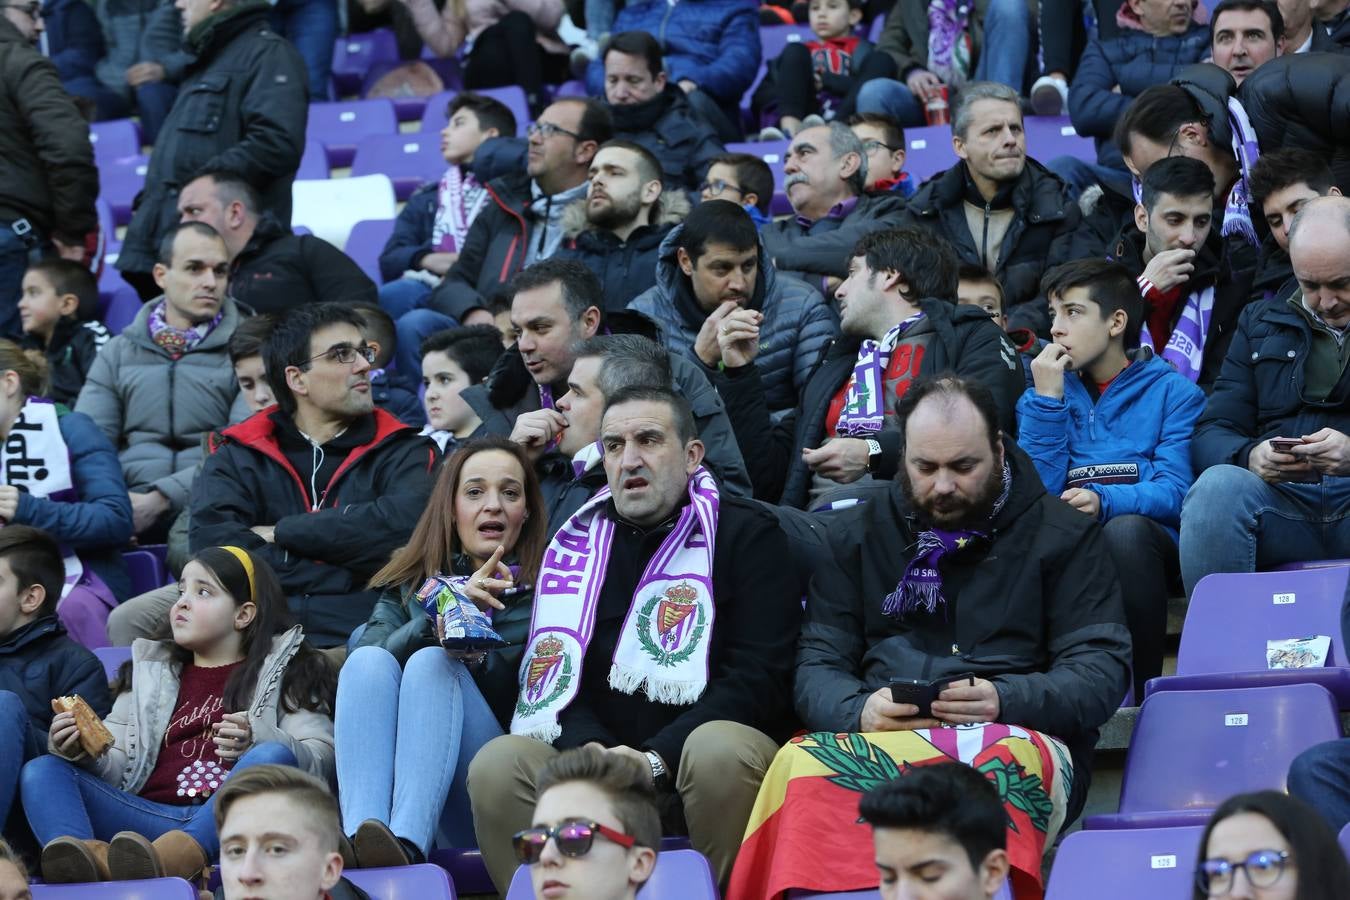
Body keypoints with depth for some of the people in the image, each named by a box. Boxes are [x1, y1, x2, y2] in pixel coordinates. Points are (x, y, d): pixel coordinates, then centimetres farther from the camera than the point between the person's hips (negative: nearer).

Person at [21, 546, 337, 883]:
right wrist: (80, 751, -2)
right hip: (151, 813, 3)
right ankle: (90, 858, -50)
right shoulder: (151, 671, 30)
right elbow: (117, 764, 20)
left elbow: (320, 758, 3)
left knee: (273, 756, -31)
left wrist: (256, 742, -15)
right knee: (41, 771, -14)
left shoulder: (283, 670, 18)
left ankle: (169, 859, -57)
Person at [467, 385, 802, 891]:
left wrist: (657, 759, -19)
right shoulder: (578, 541, 14)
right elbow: (552, 669, 7)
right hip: (595, 751, 3)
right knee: (496, 764, -22)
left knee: (719, 749, -36)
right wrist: (587, 750, -15)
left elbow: (758, 678, -8)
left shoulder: (745, 535, 2)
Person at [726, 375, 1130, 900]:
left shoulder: (1063, 536, 13)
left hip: (1014, 737, -1)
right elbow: (817, 668, 14)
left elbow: (1103, 673, 4)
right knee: (802, 765, -37)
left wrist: (1005, 700, -15)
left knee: (1003, 764, -42)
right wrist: (858, 712, -10)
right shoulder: (861, 536, 21)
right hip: (880, 738, 1)